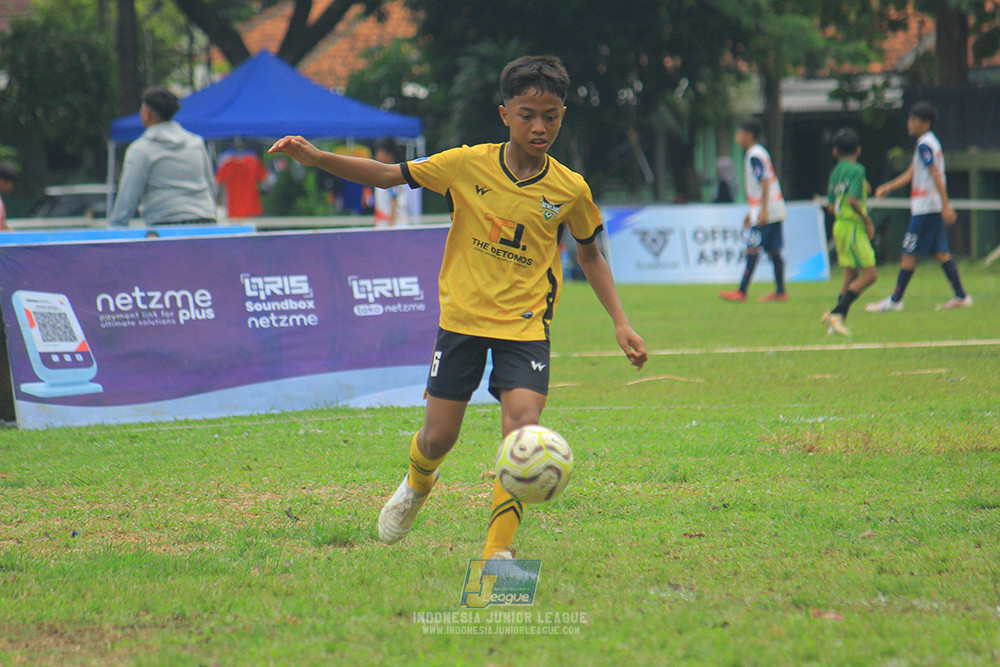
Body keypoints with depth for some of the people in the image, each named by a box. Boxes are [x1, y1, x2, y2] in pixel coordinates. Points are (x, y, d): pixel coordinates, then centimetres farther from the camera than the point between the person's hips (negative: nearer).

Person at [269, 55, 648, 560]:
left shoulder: (570, 190, -5)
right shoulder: (469, 165, -8)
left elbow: (589, 255, 12)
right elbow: (387, 176, -2)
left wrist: (620, 324, 6)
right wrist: (316, 158, -13)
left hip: (526, 324, 0)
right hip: (462, 316, 0)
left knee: (523, 427, -21)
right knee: (438, 438, 5)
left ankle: (498, 549, -13)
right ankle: (417, 483, 43)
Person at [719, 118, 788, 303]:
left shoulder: (754, 156, -11)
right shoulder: (760, 153, 19)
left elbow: (764, 182, -20)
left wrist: (763, 210, -23)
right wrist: (752, 211, 28)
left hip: (766, 212, -10)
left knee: (753, 249, -8)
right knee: (774, 251, 8)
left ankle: (742, 292, -9)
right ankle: (780, 292, 7)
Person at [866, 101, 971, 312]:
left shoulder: (924, 145, -13)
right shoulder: (930, 143, 18)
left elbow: (936, 176, -19)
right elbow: (911, 174, 24)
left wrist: (946, 206, -23)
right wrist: (887, 188, 21)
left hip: (925, 209, -10)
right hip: (934, 207, 10)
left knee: (909, 253, -3)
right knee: (940, 252, 8)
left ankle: (895, 300, 2)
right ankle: (960, 296, 5)